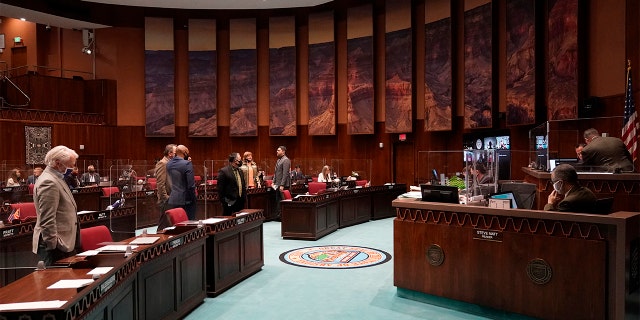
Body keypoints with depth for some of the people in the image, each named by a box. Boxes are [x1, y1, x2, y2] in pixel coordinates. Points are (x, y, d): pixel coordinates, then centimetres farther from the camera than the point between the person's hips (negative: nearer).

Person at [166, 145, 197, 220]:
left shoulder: (168, 164, 7)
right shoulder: (187, 164, -13)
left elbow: (169, 181, 12)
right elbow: (191, 185, -15)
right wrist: (193, 199, -7)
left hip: (172, 200, 6)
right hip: (185, 200, -6)